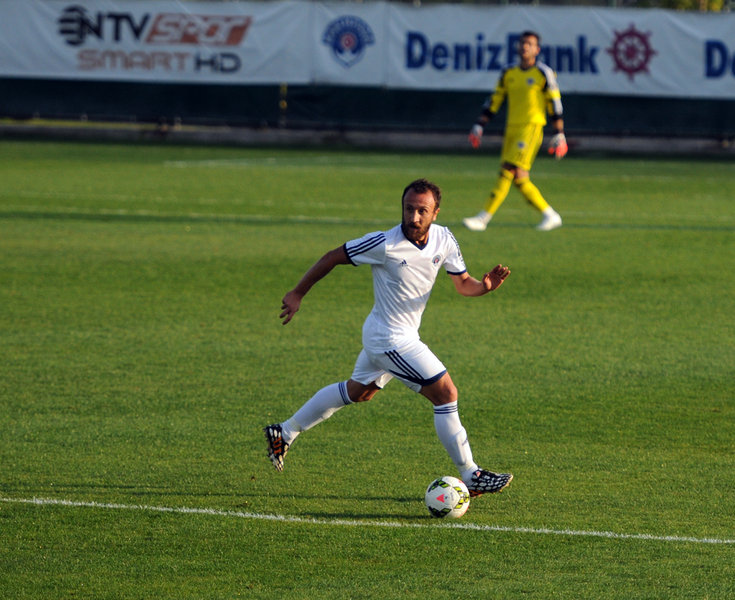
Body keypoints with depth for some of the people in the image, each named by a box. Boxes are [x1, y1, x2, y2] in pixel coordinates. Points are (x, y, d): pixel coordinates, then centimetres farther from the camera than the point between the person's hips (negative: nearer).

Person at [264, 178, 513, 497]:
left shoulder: (444, 239, -5)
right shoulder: (385, 244, -24)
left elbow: (462, 283, 5)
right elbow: (332, 258, -12)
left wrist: (485, 285, -19)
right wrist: (297, 294, -6)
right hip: (392, 340, -9)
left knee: (356, 392, 25)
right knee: (446, 393, -11)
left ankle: (284, 433, 39)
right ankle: (470, 476, -2)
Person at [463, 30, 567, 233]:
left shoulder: (544, 73, -2)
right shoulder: (509, 74, 14)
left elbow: (555, 104, -1)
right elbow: (493, 102, 17)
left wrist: (559, 135, -3)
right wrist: (478, 126, 11)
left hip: (532, 127, -7)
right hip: (512, 128, 7)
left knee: (508, 171, -15)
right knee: (519, 178, 2)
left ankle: (483, 218, -17)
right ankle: (550, 215, 14)